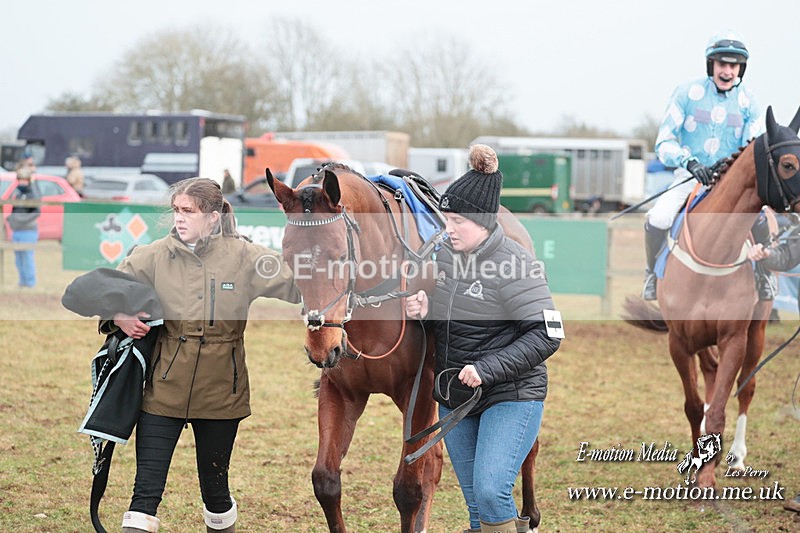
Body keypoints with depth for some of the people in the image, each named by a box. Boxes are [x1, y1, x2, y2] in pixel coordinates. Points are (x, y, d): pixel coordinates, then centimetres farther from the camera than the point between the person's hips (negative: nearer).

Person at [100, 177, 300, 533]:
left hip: (220, 393, 0)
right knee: (147, 490, -5)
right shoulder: (154, 256, -1)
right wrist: (119, 318, -10)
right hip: (164, 390, 0)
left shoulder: (244, 257, -3)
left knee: (215, 488, 14)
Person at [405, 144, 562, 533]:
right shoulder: (445, 255, 4)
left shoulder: (514, 263, -17)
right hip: (454, 397, 7)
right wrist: (421, 309, -5)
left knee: (491, 490, -21)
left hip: (511, 397, -7)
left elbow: (546, 336, -20)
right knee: (475, 501, 12)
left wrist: (488, 368, -27)